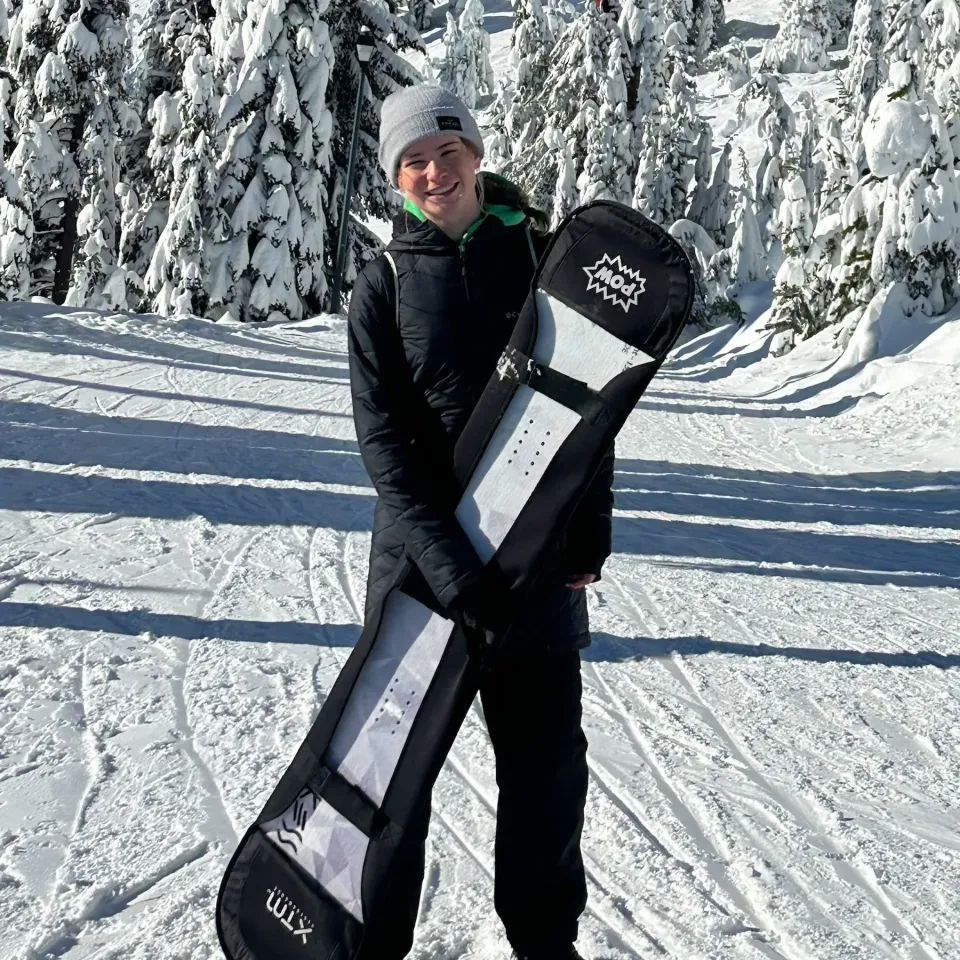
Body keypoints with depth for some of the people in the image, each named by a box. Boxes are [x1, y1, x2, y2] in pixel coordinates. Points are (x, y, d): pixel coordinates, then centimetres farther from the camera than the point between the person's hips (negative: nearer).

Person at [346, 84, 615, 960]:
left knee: (547, 759, 9)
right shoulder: (383, 286, 0)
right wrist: (444, 556, -21)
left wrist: (591, 525, -6)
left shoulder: (541, 255, 3)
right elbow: (381, 435, -8)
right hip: (420, 551, -1)